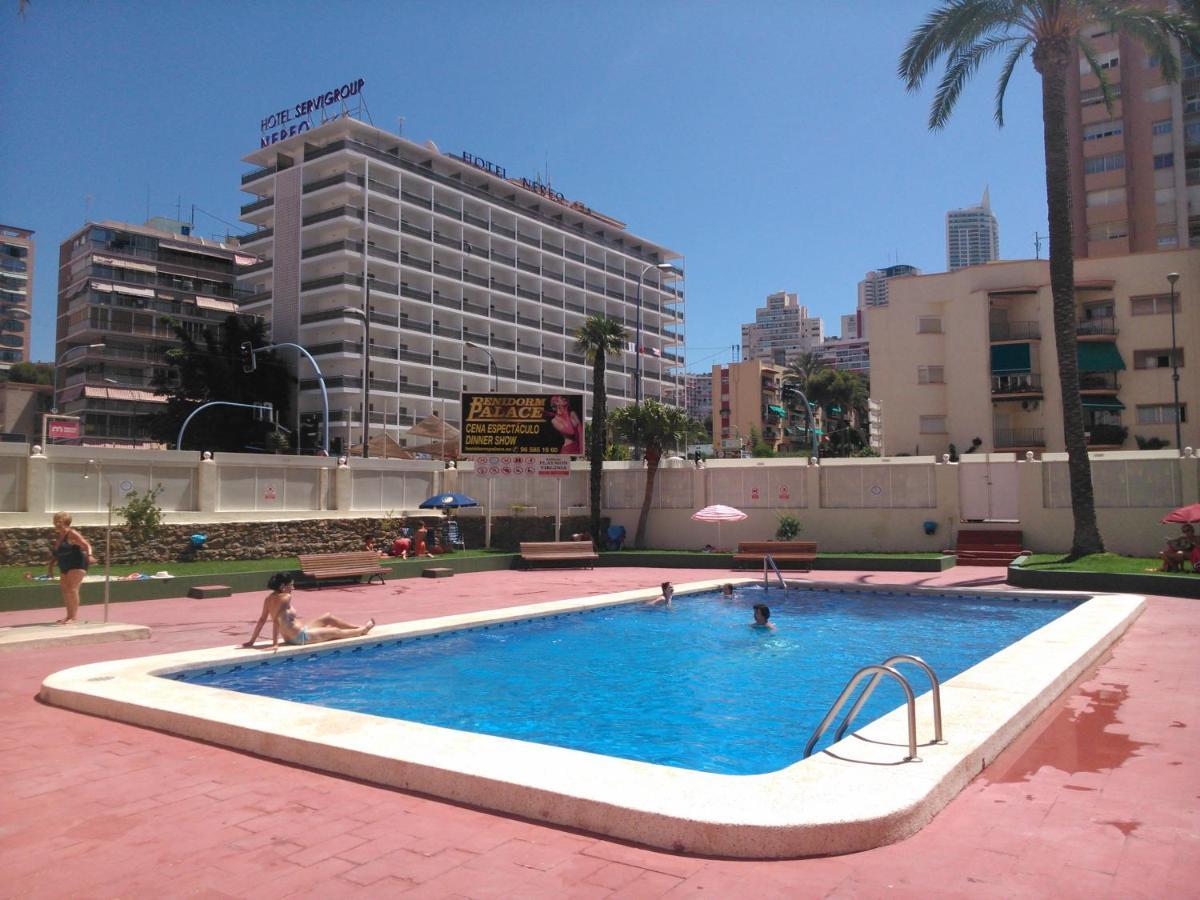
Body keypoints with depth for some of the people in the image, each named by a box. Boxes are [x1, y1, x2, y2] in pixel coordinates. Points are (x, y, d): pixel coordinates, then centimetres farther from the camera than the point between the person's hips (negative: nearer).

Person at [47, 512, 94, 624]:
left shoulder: (72, 534, -9)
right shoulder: (58, 536, 15)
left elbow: (86, 545, -19)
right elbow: (56, 553, 24)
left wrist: (89, 555, -35)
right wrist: (51, 565, 19)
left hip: (77, 565, -9)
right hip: (64, 567, 9)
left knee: (72, 589, -12)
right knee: (64, 590, 10)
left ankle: (75, 616, -10)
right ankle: (69, 615, 18)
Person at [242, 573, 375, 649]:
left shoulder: (270, 598, 1)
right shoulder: (285, 598, -25)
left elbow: (262, 620, 3)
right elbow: (276, 620, -32)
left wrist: (252, 640, 7)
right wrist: (275, 643, -33)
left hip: (291, 637, 10)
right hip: (301, 637, -10)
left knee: (328, 617, 23)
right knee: (335, 632, 13)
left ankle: (358, 627, 39)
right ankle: (363, 630, 37)